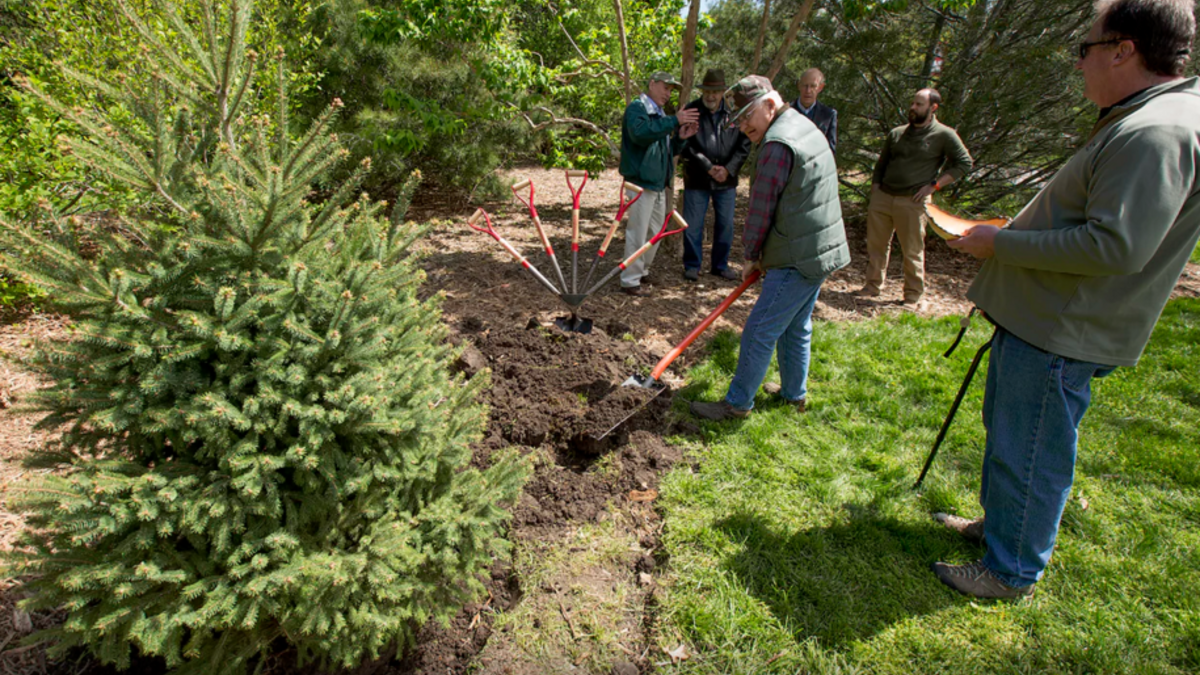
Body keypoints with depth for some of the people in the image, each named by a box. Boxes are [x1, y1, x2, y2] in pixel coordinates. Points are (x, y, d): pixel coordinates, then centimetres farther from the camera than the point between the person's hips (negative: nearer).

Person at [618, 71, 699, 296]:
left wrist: (680, 138, 4)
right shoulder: (637, 107, -7)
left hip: (659, 183, 10)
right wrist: (674, 121, -28)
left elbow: (667, 150, 24)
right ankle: (630, 280, -1)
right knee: (638, 233, -8)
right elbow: (640, 133, -28)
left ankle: (641, 271, 29)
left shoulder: (660, 114, 21)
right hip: (641, 182, -10)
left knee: (655, 232, 16)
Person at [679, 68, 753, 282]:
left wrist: (728, 169, -10)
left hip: (726, 180, 3)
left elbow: (744, 145, 3)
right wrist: (708, 168, -13)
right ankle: (692, 265, 17)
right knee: (693, 225, 1)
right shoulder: (691, 111, -5)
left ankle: (721, 265, 24)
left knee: (725, 225, 10)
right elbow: (687, 146, -9)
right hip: (697, 179, -2)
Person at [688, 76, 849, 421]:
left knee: (760, 332, -1)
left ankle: (737, 403, 10)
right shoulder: (806, 126, 13)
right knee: (796, 328, 21)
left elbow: (762, 209, -16)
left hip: (799, 259, -10)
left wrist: (751, 256, -1)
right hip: (823, 250, 10)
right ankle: (795, 393, 35)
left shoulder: (778, 144, -20)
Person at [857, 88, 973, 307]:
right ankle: (873, 285, 23)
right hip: (882, 197, 5)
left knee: (912, 251, 1)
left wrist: (934, 185, -8)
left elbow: (964, 163, 1)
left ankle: (913, 295, 14)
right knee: (876, 244, 9)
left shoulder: (944, 135, -1)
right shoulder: (896, 133, 12)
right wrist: (874, 191, 9)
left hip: (912, 201, -4)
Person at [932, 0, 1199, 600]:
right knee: (1006, 432, 24)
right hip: (1037, 318, 11)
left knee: (1030, 455, 2)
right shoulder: (1136, 122, 15)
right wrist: (1010, 234, 16)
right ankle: (999, 522, 43)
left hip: (1060, 336, -11)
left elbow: (1115, 247, -28)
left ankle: (1011, 573, 20)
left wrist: (1000, 244, -21)